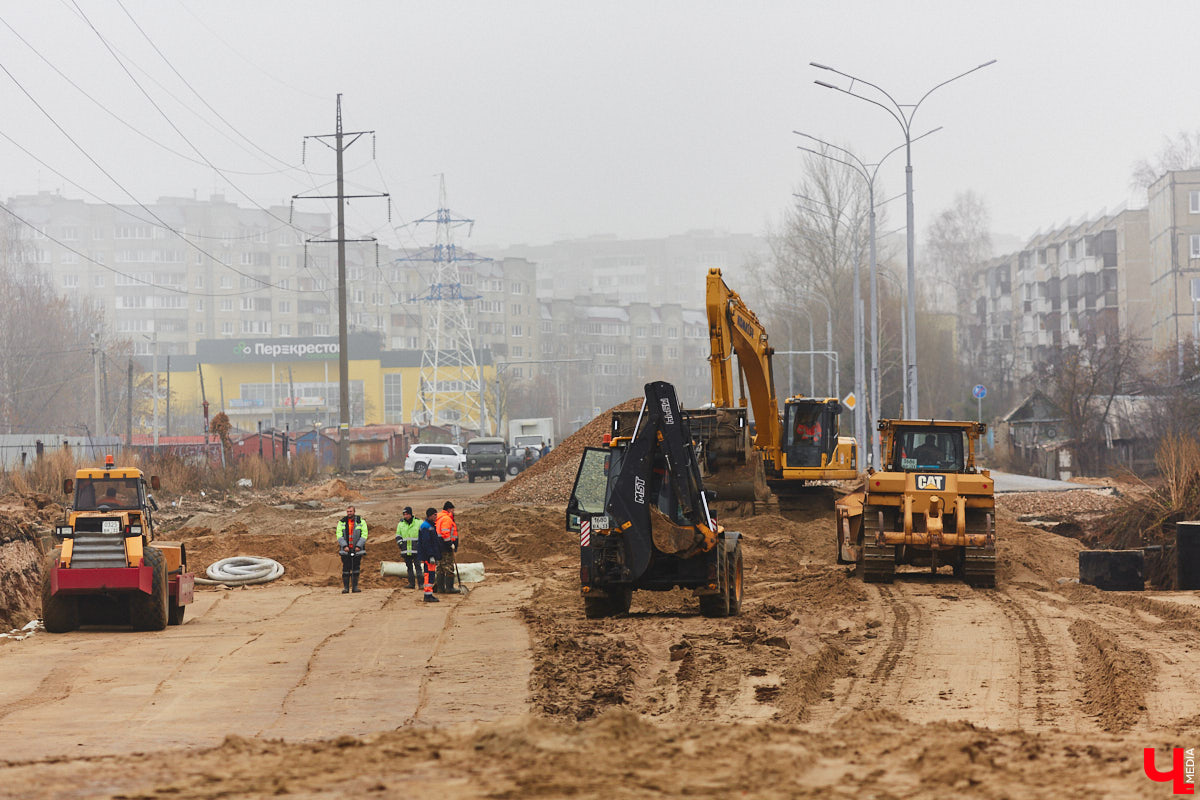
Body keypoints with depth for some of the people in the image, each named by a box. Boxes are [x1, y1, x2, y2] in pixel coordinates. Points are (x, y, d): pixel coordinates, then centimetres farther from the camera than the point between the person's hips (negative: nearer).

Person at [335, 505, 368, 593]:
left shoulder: (361, 522, 2)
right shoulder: (342, 522, 5)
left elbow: (364, 535, -1)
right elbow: (339, 535, 0)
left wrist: (358, 546, -13)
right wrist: (344, 546, -13)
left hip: (357, 550, 0)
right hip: (345, 550, 0)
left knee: (356, 569, 1)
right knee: (346, 569, -3)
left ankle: (355, 586, 7)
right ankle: (345, 587, 0)